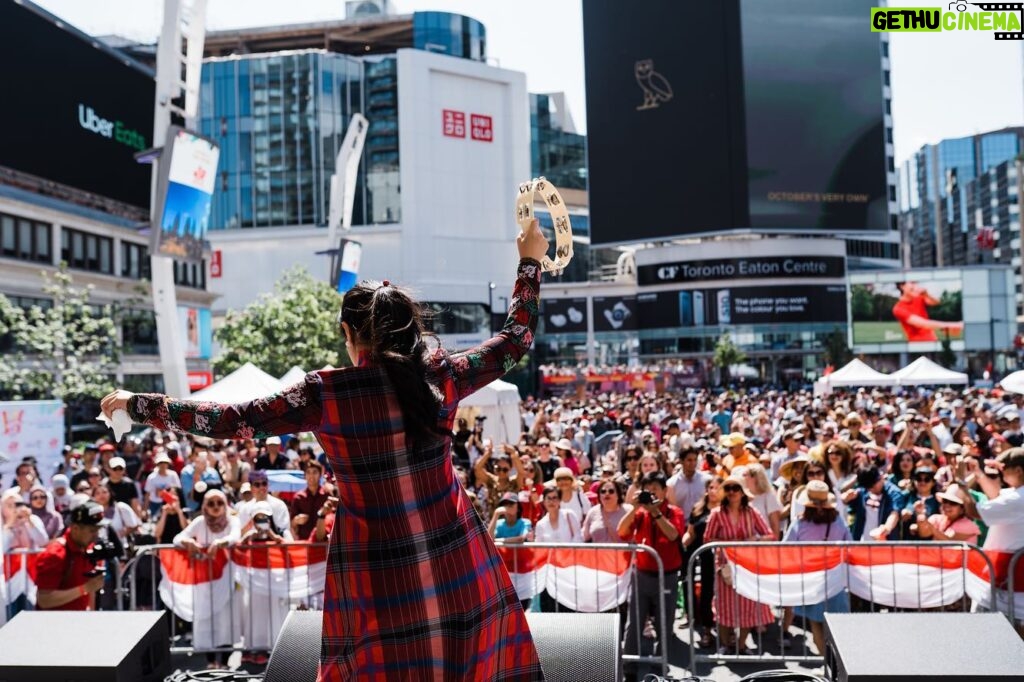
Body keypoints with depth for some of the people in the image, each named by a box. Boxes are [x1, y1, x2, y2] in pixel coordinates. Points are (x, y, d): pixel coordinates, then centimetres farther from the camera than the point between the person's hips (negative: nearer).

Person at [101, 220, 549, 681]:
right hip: (458, 567, 2)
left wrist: (136, 404, 7)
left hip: (379, 576, -1)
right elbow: (515, 338, 10)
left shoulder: (325, 393, -10)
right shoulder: (438, 377, -4)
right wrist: (530, 261, 22)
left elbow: (229, 421, -5)